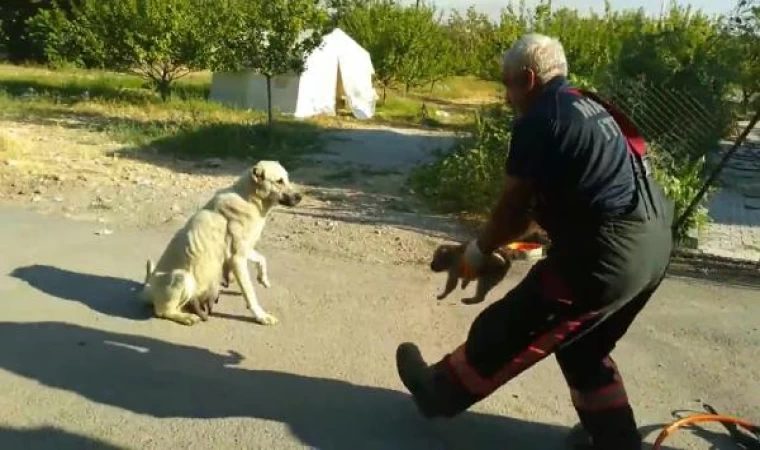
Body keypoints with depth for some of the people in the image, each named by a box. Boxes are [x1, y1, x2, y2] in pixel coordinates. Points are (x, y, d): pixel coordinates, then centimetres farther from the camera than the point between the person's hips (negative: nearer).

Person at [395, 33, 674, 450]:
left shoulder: (537, 121, -11)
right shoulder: (589, 109, 18)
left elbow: (513, 206, -5)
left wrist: (479, 249, 12)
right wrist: (498, 242, 22)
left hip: (607, 253, -9)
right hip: (652, 243, 9)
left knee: (509, 329, 9)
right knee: (584, 348, 26)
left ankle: (440, 391, 29)